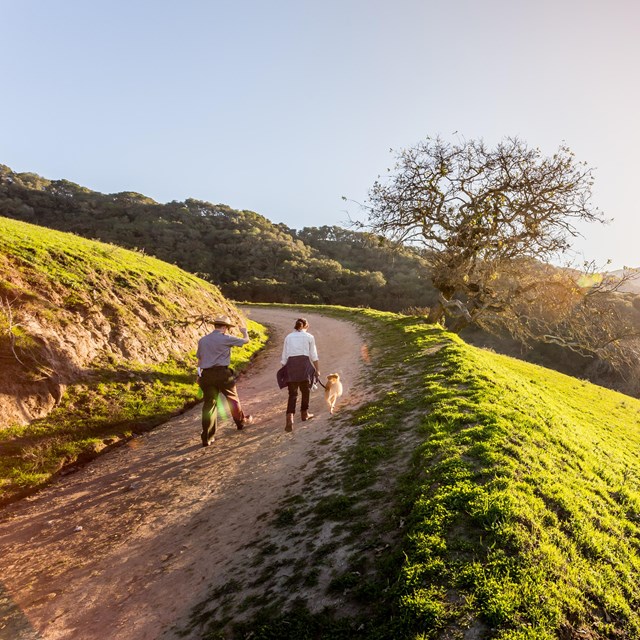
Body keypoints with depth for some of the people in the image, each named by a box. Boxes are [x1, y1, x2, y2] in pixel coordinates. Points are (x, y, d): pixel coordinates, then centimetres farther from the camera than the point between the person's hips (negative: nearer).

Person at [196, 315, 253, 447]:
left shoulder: (202, 340, 10)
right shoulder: (226, 338, -6)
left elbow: (199, 359, 14)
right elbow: (246, 340, 5)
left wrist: (199, 374, 22)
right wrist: (244, 332, 26)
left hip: (206, 375, 4)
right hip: (222, 373, -4)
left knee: (209, 404, 6)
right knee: (232, 399, 18)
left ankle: (207, 437, 5)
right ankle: (241, 421, 40)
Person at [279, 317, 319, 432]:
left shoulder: (288, 337, 17)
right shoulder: (309, 337, 11)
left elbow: (284, 356, 14)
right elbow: (314, 356, 6)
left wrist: (284, 370, 18)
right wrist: (317, 369, 10)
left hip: (290, 365, 2)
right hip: (304, 363, -2)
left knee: (292, 393, 4)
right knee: (306, 390, 20)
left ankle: (289, 419, -13)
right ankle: (304, 414, 33)